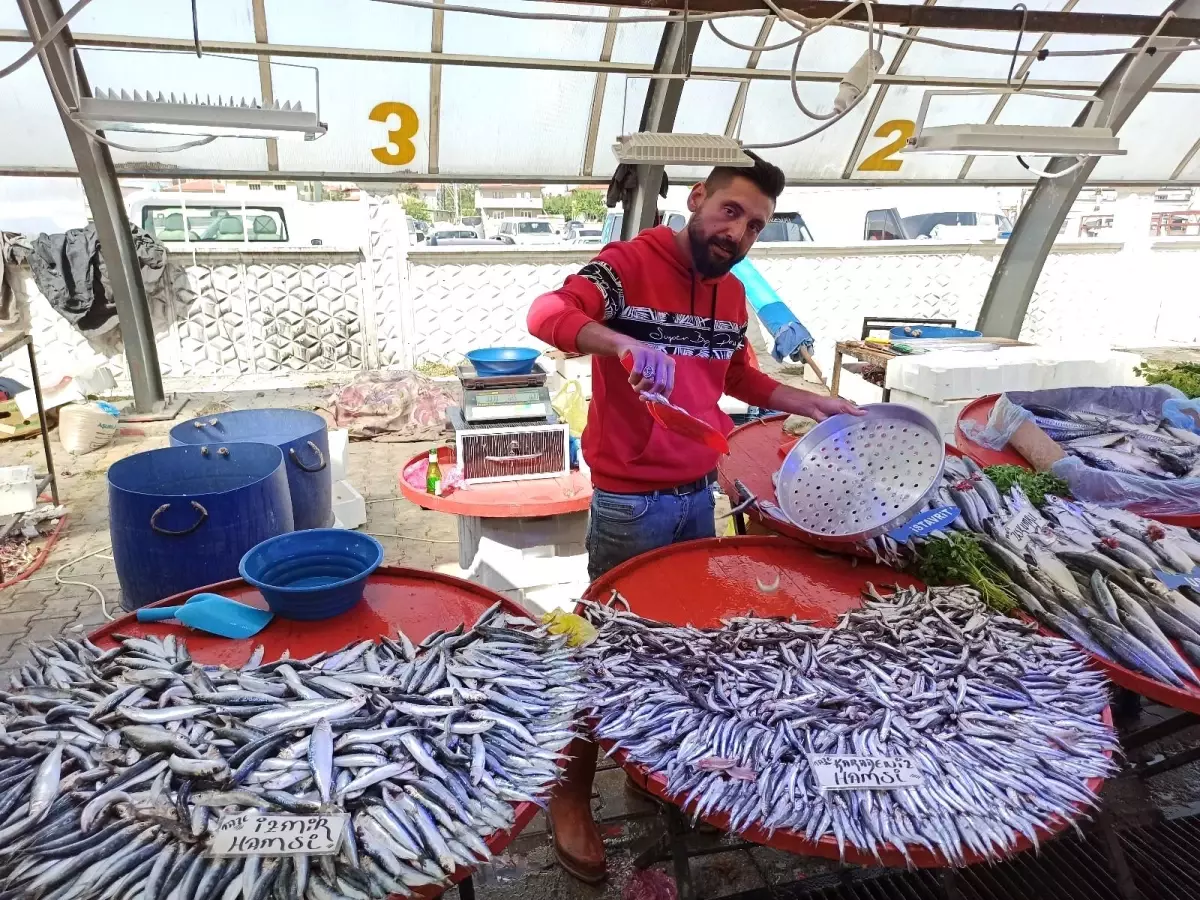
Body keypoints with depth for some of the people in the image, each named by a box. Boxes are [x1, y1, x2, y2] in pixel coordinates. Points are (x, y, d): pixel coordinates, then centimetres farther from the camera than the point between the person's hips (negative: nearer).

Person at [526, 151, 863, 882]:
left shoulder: (732, 294, 9)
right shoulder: (631, 263, -13)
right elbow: (547, 314, -28)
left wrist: (813, 405, 17)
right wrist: (625, 343, -45)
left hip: (700, 494, 7)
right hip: (631, 501, -7)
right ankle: (572, 795, 24)